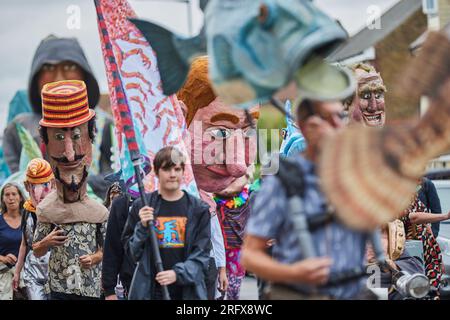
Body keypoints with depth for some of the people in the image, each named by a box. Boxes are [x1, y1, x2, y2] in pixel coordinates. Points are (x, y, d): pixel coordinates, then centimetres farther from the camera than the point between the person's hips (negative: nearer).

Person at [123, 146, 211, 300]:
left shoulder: (198, 208, 5)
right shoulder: (142, 206, 5)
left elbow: (202, 252, 2)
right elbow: (132, 251, 8)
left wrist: (178, 273, -13)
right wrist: (142, 228, -10)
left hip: (188, 291, 1)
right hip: (149, 290, 0)